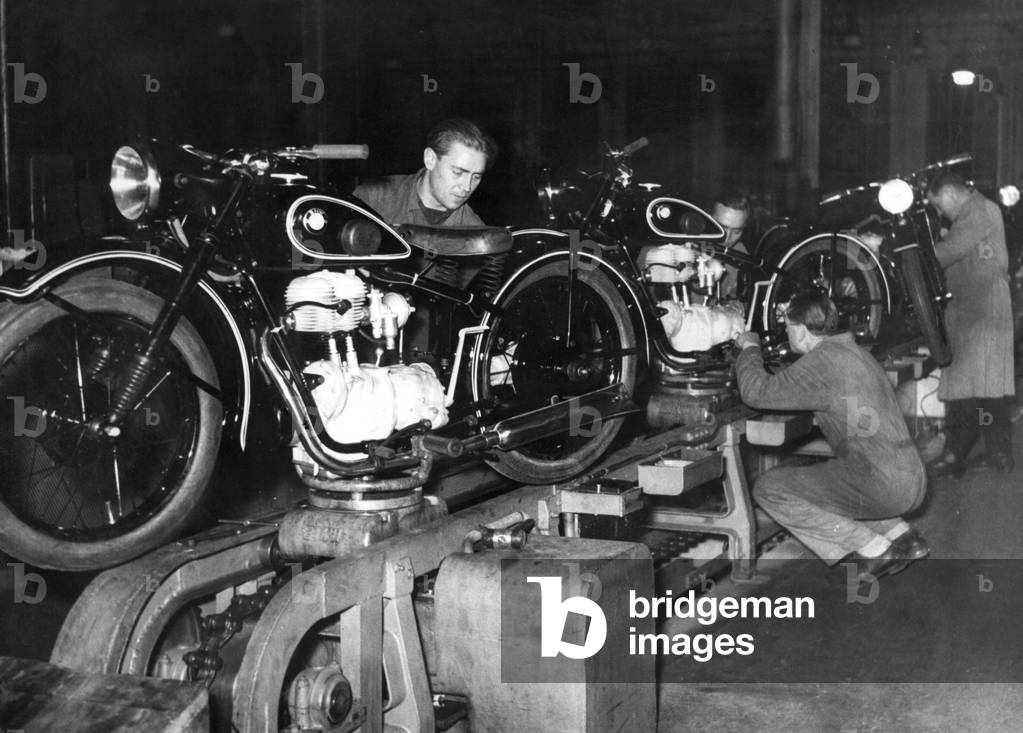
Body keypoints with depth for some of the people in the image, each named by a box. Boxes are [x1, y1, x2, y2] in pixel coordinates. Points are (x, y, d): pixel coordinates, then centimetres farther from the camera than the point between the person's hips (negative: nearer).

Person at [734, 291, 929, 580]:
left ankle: (873, 548, -2)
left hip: (882, 487, -9)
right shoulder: (853, 351, 16)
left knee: (769, 489, -3)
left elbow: (757, 392, -14)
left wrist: (750, 349, 4)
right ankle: (903, 535, 20)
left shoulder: (823, 361, -14)